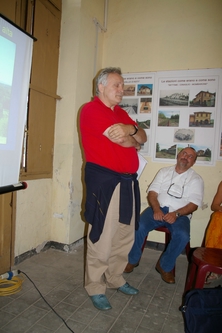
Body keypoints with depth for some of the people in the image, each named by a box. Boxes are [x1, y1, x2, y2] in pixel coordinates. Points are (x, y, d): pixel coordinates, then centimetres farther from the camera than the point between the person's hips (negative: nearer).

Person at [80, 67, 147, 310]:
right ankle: (95, 288, 19)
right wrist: (134, 141, 5)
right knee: (102, 238, 0)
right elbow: (121, 140, -16)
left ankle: (115, 279, 33)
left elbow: (143, 138, 13)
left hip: (128, 181, 9)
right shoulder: (91, 109, -7)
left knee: (125, 236, 15)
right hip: (104, 180, -8)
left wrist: (131, 129, -9)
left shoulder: (121, 113, 20)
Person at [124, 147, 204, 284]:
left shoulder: (196, 179, 8)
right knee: (139, 226, -26)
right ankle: (133, 260, 0)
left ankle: (165, 266, -5)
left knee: (182, 236, -32)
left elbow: (194, 204, -3)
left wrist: (176, 214, -20)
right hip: (158, 208, 1)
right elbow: (152, 192, 5)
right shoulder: (164, 171, 13)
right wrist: (156, 210, -14)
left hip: (180, 214, -1)